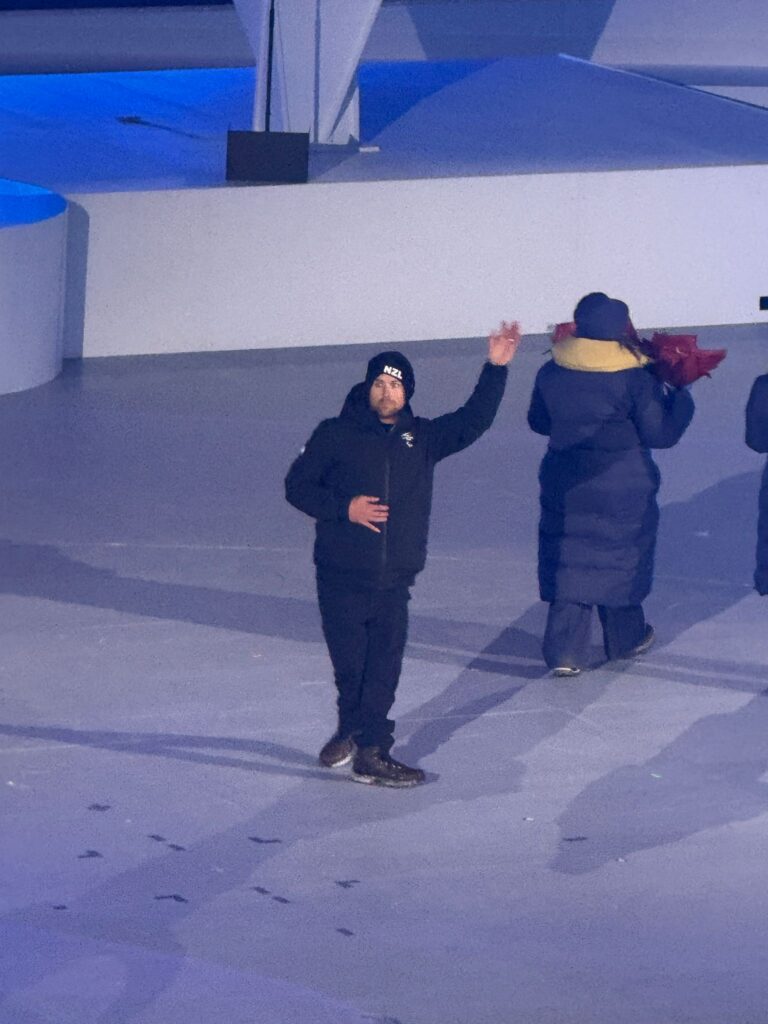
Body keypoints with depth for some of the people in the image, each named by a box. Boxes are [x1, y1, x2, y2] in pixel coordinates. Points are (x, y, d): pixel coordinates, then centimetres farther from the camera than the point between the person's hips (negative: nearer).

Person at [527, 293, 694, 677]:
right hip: (623, 487, -2)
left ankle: (564, 651, -1)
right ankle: (624, 638, 33)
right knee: (620, 558, 17)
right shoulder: (635, 379, -15)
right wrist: (679, 397, 6)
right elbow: (660, 433, -10)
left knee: (566, 563, 7)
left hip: (565, 486, 2)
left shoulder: (552, 373, -3)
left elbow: (538, 421, 11)